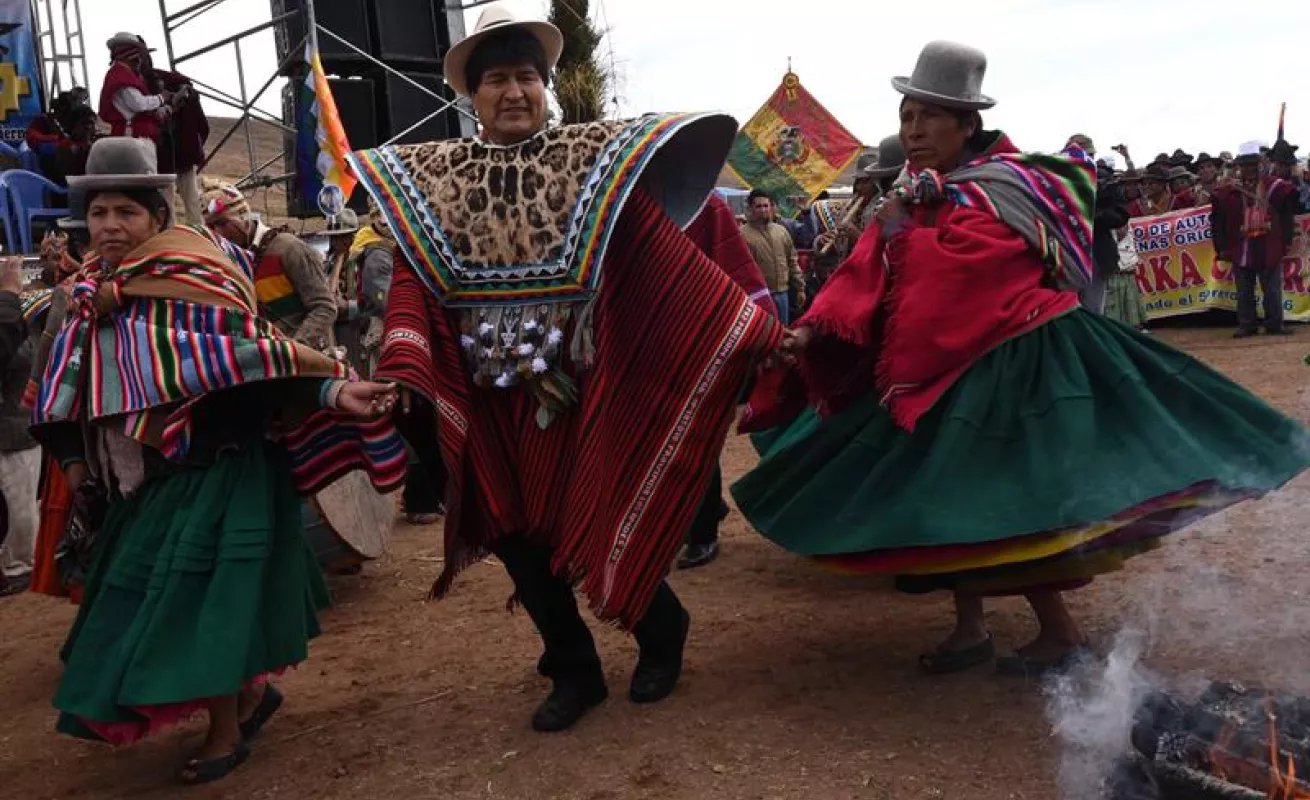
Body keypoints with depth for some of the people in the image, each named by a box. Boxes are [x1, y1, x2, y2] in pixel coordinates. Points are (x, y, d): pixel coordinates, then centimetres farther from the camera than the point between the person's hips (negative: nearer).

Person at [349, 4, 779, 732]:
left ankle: (663, 635, 34)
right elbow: (414, 283, -3)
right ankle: (575, 671, 32)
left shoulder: (595, 160, -3)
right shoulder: (432, 180, 6)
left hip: (579, 391, -3)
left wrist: (754, 329, -18)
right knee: (516, 534, 11)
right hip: (489, 399, 4)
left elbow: (666, 255, -10)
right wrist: (401, 372, -20)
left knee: (601, 523, 3)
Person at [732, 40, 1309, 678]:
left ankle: (1060, 636, 11)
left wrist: (897, 227, -17)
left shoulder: (996, 191, -16)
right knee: (956, 491, 11)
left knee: (1002, 501, -6)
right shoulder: (920, 196, 8)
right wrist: (813, 331, -18)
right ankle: (970, 630, 23)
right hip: (953, 367, 8)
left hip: (1010, 366, -8)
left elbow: (946, 269, -34)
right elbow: (866, 277, -3)